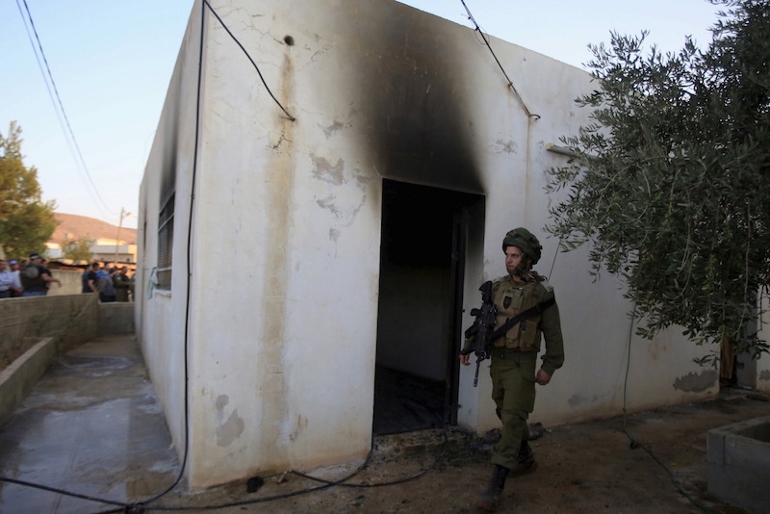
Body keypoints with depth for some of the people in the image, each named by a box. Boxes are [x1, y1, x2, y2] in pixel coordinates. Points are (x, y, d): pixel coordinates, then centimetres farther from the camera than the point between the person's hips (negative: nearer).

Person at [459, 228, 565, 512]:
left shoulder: (541, 292, -10)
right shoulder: (497, 287, 4)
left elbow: (553, 333, -6)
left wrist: (549, 367, -8)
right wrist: (468, 347, 2)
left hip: (521, 363, -6)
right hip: (497, 360, 6)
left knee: (512, 419, -7)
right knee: (505, 412, 19)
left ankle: (496, 485, -4)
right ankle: (525, 457, 42)